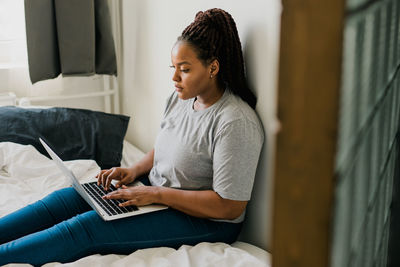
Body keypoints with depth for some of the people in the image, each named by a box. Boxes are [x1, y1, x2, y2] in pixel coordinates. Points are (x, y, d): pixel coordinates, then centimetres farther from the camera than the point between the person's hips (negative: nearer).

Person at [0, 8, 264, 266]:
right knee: (65, 198, -4)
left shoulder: (236, 123, -24)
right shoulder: (181, 98, 3)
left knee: (84, 229, -21)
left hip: (204, 220, -8)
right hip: (157, 191, 8)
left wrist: (156, 194, -24)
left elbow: (230, 207, -25)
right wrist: (135, 170, -2)